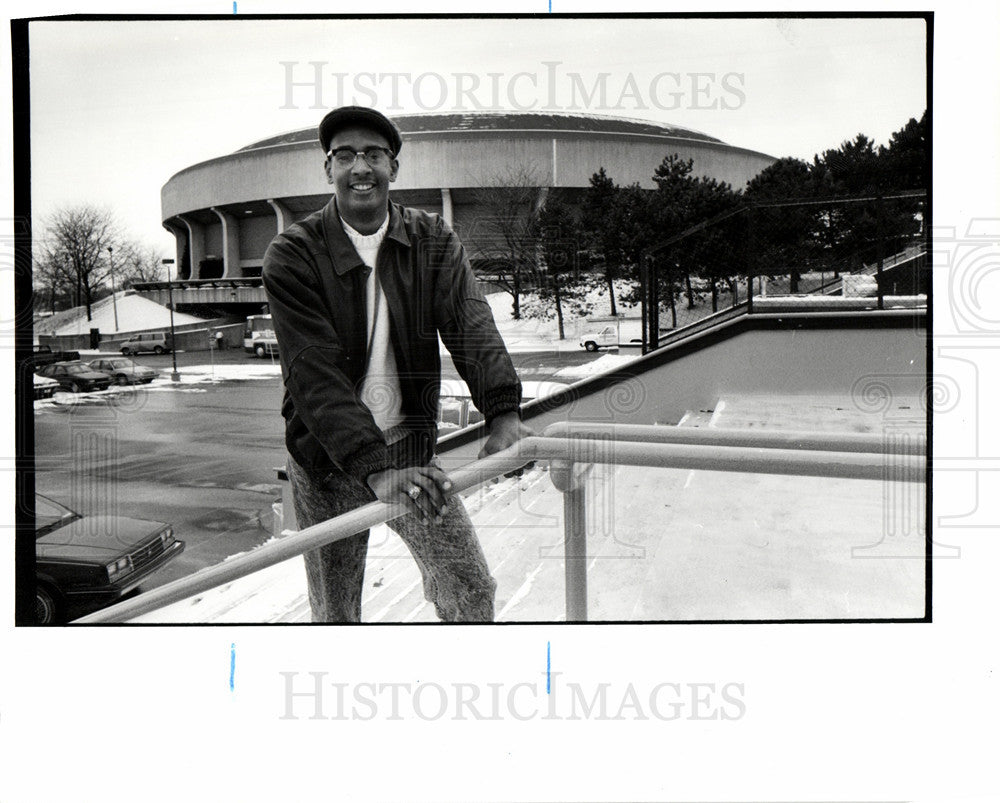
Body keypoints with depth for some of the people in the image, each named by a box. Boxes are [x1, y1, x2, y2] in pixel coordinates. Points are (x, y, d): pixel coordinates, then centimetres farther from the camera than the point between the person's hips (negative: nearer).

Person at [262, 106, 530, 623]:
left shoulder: (433, 242, 0)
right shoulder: (293, 256, -11)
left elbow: (471, 328, -15)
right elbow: (315, 376, -22)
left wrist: (504, 411, -34)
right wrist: (374, 467, -34)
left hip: (411, 449, 2)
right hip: (327, 461, -2)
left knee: (472, 592, 2)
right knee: (335, 612, 9)